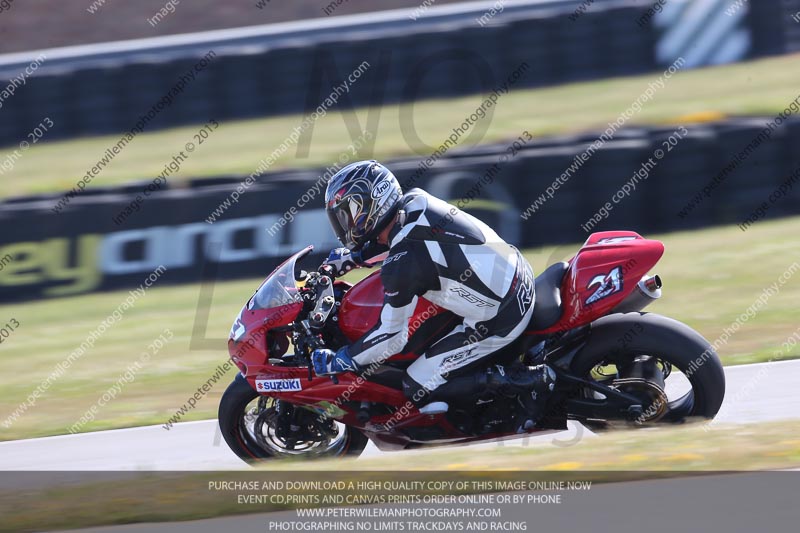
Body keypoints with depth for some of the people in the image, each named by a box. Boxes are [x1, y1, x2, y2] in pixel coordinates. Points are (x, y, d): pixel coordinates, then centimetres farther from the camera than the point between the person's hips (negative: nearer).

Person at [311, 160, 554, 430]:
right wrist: (351, 256, 25)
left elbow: (392, 337, -16)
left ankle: (528, 381, -7)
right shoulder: (417, 200, -1)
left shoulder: (401, 264, -23)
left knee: (418, 388, -1)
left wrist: (337, 361, -4)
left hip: (499, 321, -9)